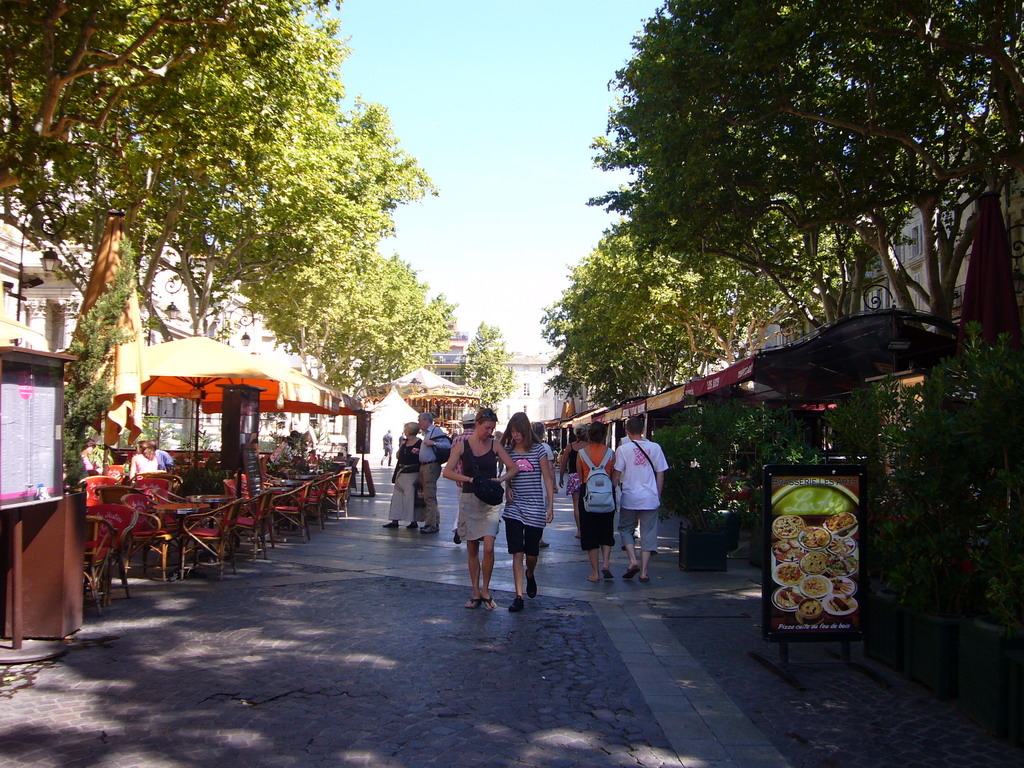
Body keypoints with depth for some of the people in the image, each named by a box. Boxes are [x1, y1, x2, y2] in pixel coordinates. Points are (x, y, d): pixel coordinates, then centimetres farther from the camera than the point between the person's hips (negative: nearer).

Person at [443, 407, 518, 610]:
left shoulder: (495, 445, 4)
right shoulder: (462, 446, 1)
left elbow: (513, 468, 1)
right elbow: (447, 471, -6)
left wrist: (500, 479, -18)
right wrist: (469, 479, -19)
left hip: (489, 501, 0)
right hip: (469, 500, 0)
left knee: (488, 548, -12)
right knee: (472, 550, 7)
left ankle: (485, 591, 4)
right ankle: (476, 593, 17)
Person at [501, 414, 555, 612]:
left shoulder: (538, 449, -2)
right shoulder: (507, 451, 5)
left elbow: (547, 478, 0)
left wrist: (550, 505, -4)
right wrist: (506, 487, -4)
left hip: (535, 507, -1)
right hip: (514, 507, 1)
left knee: (532, 552, 7)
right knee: (517, 552, -6)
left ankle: (530, 575, 41)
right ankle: (518, 596, -3)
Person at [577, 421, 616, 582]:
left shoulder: (582, 453, -4)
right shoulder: (610, 453, -3)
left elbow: (581, 477, 2)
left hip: (587, 493, -1)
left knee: (589, 533, 7)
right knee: (606, 531, 16)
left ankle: (594, 572, 7)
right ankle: (605, 563, -2)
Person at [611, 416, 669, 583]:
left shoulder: (623, 449, -5)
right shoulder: (655, 447, 1)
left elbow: (616, 475, -5)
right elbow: (660, 474, 5)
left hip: (630, 498, -2)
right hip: (650, 499, 2)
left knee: (626, 530, 15)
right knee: (648, 534, 7)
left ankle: (633, 561, -3)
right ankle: (644, 571, 5)